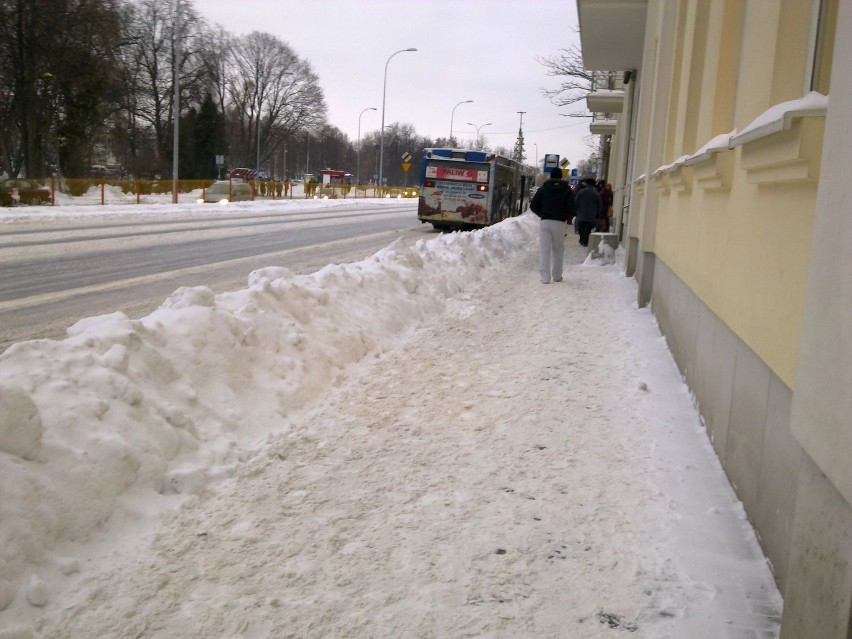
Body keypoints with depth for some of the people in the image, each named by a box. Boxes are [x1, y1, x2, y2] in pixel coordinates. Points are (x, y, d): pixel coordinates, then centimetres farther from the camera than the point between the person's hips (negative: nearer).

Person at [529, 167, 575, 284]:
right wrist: (568, 219, 14)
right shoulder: (567, 190, 4)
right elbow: (571, 208, -4)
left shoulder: (543, 188, 6)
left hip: (545, 222, 0)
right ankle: (557, 275, 13)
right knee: (558, 250, 12)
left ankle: (545, 276, -5)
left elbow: (533, 206, 3)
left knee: (545, 250, 1)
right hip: (560, 223, 0)